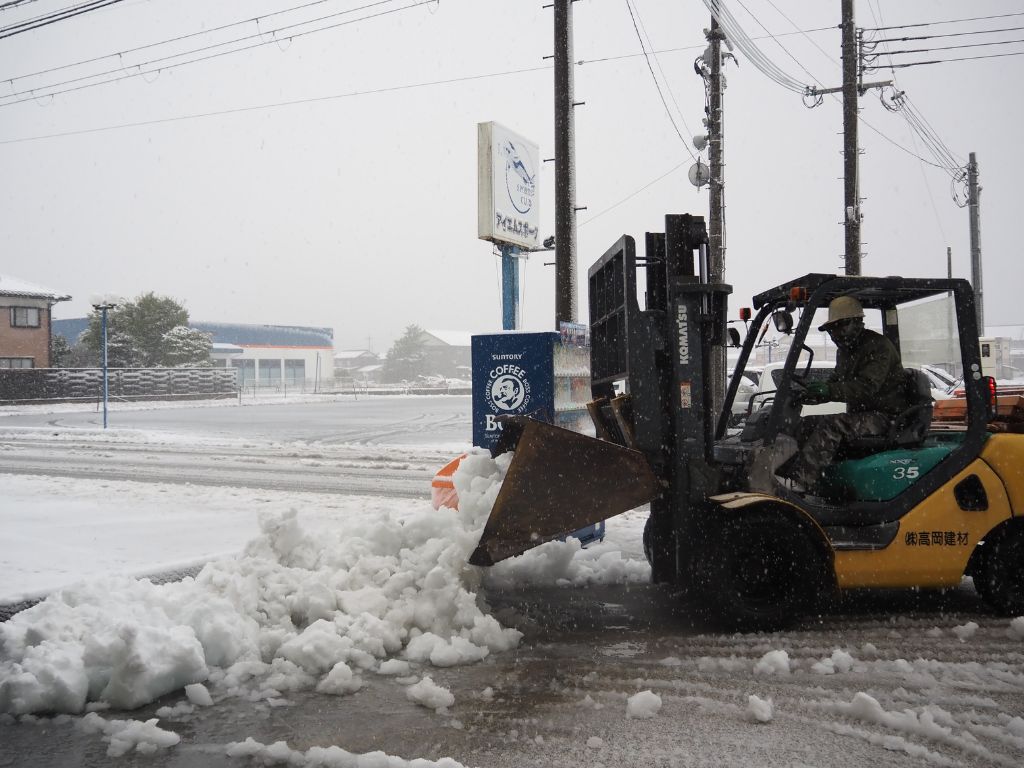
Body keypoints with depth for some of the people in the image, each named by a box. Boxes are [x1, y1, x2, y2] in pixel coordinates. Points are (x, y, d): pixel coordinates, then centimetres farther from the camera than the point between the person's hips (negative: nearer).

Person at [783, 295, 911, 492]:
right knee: (808, 424, -6)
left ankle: (797, 483, -39)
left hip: (886, 417, -9)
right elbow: (836, 382, 15)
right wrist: (809, 390, -7)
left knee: (832, 426, -30)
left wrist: (827, 390, -39)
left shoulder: (879, 347, -14)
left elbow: (866, 387, -27)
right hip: (861, 414, 9)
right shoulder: (846, 351, 17)